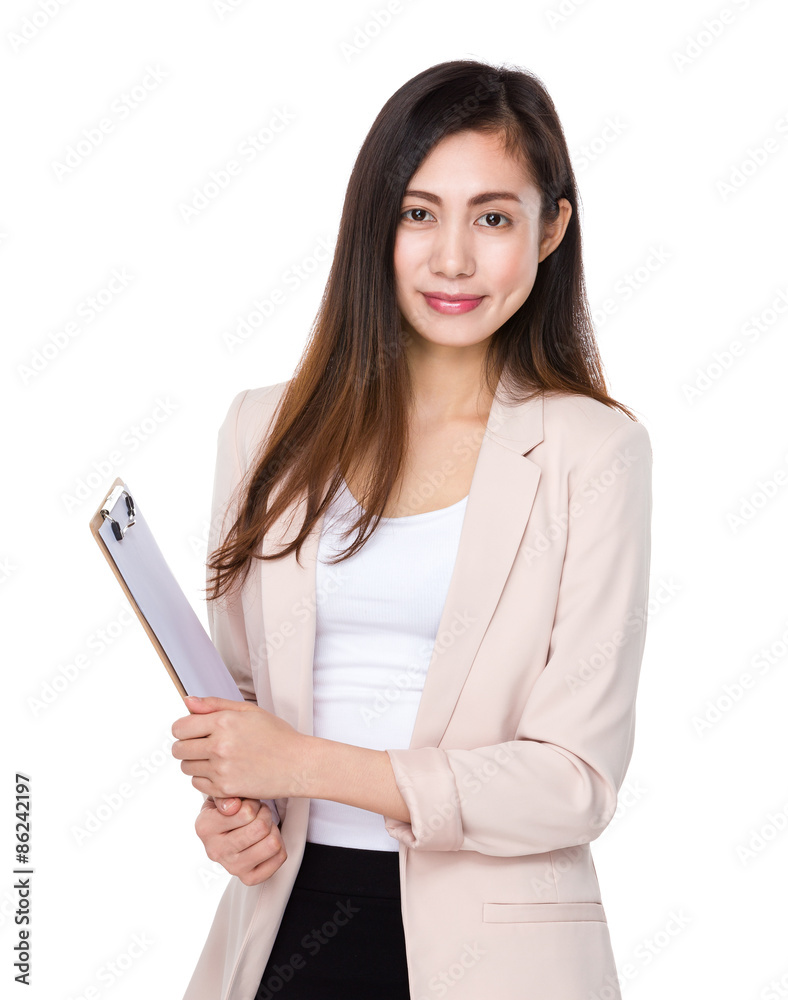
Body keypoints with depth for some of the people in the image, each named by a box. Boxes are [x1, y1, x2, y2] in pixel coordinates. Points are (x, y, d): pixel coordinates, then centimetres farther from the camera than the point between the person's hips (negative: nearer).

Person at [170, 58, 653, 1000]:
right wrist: (229, 803, -6)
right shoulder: (267, 429, 3)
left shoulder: (592, 449, -9)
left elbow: (576, 782, -12)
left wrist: (311, 763, -18)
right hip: (286, 918, 3)